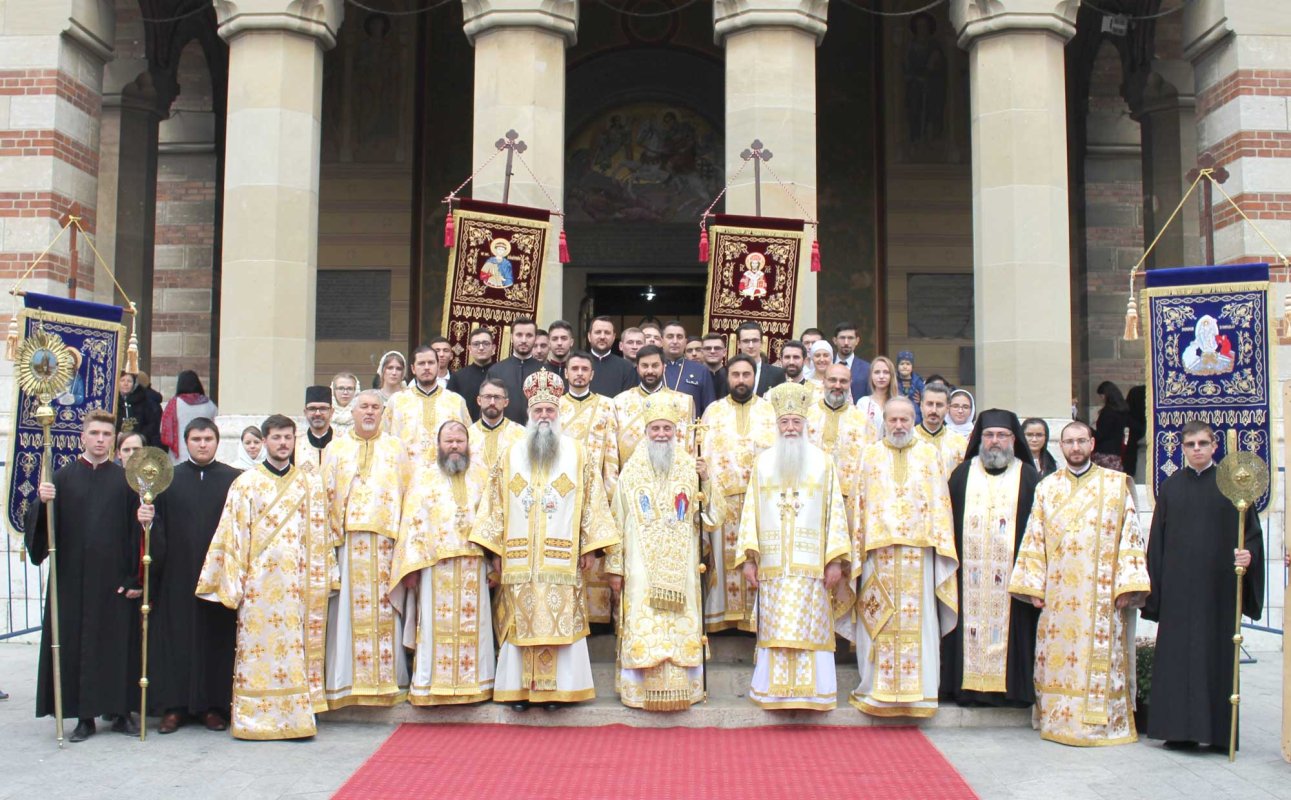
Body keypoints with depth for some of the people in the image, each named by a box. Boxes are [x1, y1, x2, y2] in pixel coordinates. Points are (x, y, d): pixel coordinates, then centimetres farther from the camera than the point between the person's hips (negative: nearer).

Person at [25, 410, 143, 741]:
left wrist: (135, 577, -5)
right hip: (73, 578, 1)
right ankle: (84, 716, 13)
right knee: (75, 644, 3)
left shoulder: (125, 480, 4)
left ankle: (121, 712, 15)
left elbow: (136, 531, 1)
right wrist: (42, 502, -20)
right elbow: (42, 525, 1)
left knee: (118, 642, 3)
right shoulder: (64, 477, 5)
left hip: (114, 578, -1)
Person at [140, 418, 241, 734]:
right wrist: (147, 519, -17)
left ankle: (213, 705, 12)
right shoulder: (168, 479, 7)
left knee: (217, 635, 3)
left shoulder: (234, 480, 3)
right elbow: (158, 527, 4)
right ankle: (174, 705, 12)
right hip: (178, 574, 1)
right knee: (175, 636, 3)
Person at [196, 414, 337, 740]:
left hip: (297, 582, 1)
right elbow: (232, 534, 3)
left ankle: (298, 716, 7)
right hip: (258, 581, -1)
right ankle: (255, 718, 6)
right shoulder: (245, 483, 6)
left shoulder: (310, 484, 12)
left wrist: (321, 580, 5)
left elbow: (320, 536, 10)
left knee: (297, 647, 1)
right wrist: (233, 582, -2)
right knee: (257, 646, -1)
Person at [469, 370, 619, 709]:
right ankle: (519, 687, 9)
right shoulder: (513, 455, 10)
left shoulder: (575, 453, 5)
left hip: (562, 560, -1)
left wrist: (588, 546, -2)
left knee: (560, 621, -2)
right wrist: (496, 549, 2)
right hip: (519, 558, 1)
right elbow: (496, 502, 8)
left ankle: (557, 687, 6)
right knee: (521, 621, 1)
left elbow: (591, 500, 3)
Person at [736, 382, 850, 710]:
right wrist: (748, 558, -2)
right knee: (776, 629, 1)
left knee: (809, 629, -3)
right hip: (773, 565, 1)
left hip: (811, 564, -1)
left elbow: (835, 510, 4)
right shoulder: (763, 462, 12)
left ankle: (810, 689, 3)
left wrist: (836, 559, -5)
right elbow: (750, 511, 7)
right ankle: (775, 691, 7)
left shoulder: (822, 461, 8)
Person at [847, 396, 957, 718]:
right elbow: (859, 503, 8)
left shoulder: (929, 454, 12)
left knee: (917, 621, -1)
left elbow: (940, 503, 8)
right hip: (878, 551, 0)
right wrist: (857, 549, 0)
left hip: (918, 551, 0)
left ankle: (916, 691, 5)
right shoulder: (870, 455, 12)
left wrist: (942, 544, -2)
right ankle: (876, 690, 6)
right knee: (877, 621, 0)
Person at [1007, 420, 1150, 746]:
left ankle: (1104, 722, 8)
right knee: (1057, 657, 3)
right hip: (1057, 594, 2)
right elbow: (1034, 539, 8)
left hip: (1102, 594, -2)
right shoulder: (1047, 487, 10)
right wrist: (1033, 587, 0)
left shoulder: (1117, 484, 5)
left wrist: (1126, 586, -7)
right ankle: (1058, 719, 12)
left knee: (1101, 658, -1)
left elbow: (1130, 536, 1)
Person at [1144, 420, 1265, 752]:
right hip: (1178, 586, 2)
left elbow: (1252, 530, 2)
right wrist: (1155, 587, 4)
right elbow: (1157, 541, 9)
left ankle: (1219, 732, 9)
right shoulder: (1170, 488, 10)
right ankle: (1180, 730, 7)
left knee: (1218, 656, 2)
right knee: (1177, 657, 1)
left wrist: (1249, 553, -19)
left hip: (1219, 586, -2)